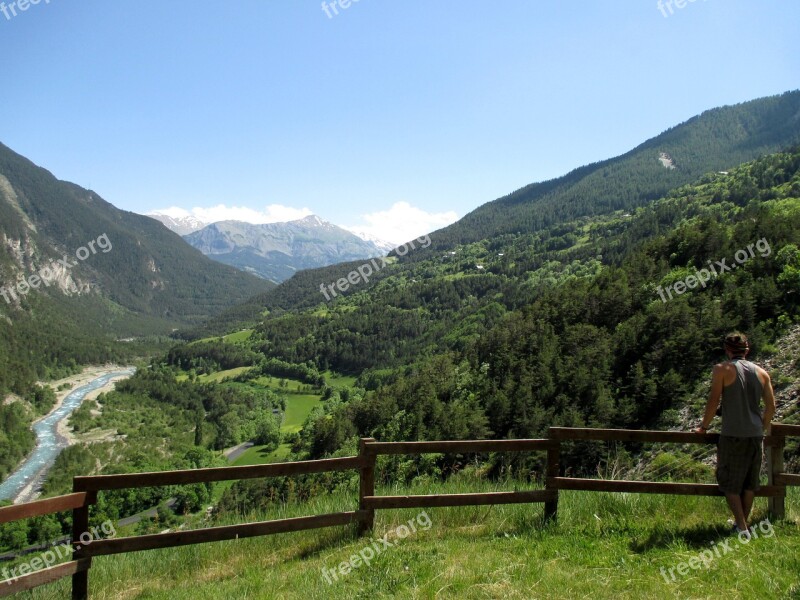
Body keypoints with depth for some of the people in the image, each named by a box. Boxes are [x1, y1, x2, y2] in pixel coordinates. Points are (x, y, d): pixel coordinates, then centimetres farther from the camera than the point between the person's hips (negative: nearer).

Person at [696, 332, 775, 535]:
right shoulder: (761, 372, 8)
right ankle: (743, 522, 24)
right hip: (755, 434, 5)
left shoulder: (722, 369, -5)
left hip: (732, 434, -5)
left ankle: (741, 527, -1)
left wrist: (704, 427, 3)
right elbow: (771, 406, 9)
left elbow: (714, 401, -7)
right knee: (750, 482, 15)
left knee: (730, 482, 4)